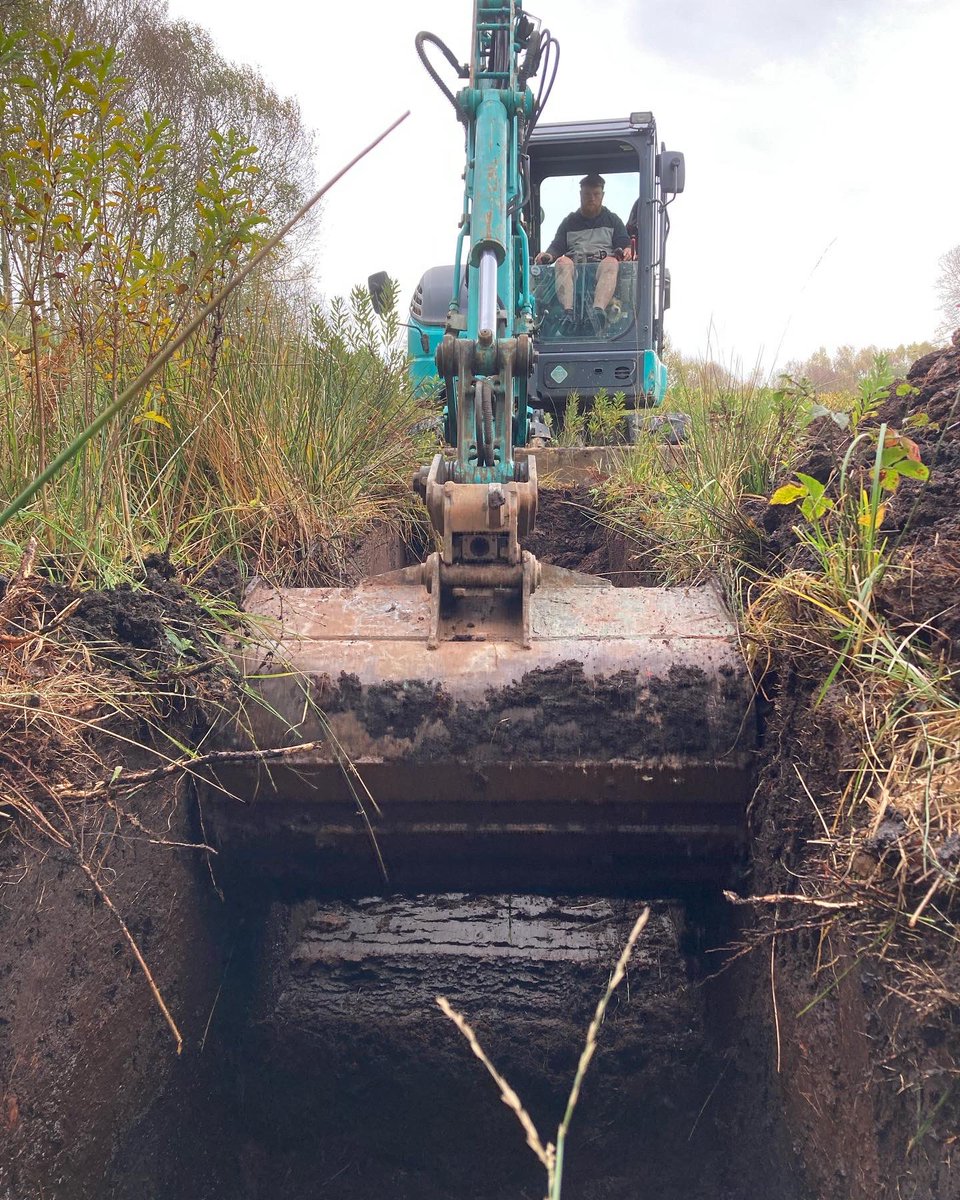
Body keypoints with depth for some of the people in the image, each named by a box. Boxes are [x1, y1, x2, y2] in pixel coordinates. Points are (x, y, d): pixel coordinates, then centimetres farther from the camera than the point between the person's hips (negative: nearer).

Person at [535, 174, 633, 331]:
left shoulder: (612, 220, 28)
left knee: (611, 262, -38)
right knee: (562, 262, -36)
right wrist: (548, 255, -5)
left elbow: (624, 243, 17)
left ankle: (598, 311, -63)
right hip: (575, 263, 1)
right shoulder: (570, 221, 30)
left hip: (602, 262, -1)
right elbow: (557, 247, 20)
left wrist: (627, 251, -9)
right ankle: (569, 311, -58)